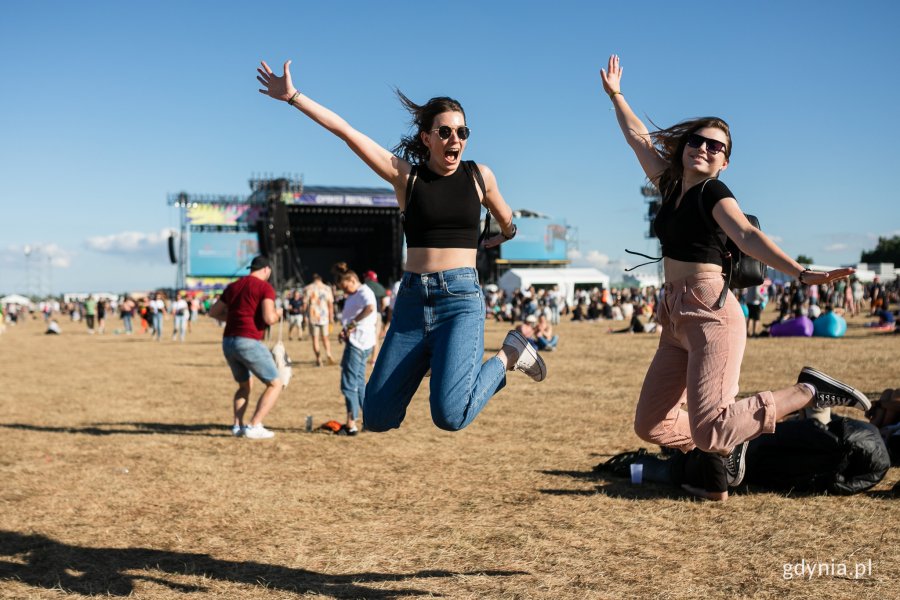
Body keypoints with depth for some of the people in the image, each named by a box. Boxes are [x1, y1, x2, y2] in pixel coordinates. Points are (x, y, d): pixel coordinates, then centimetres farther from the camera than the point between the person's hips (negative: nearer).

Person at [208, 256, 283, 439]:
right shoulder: (265, 287, -4)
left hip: (228, 342, 7)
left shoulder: (233, 286, 17)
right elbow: (269, 319, -16)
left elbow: (213, 312, 25)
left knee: (245, 386, 25)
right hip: (249, 342, -7)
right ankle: (254, 426, -6)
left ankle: (237, 425, 10)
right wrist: (277, 314, 5)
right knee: (275, 384, 4)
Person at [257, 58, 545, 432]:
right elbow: (344, 130, -1)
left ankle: (508, 354, 4)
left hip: (461, 300, -2)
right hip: (412, 301, 2)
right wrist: (292, 96, -3)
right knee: (377, 419, 5)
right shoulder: (405, 175, 3)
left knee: (449, 416, -23)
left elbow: (506, 221, 27)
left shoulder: (480, 175, 5)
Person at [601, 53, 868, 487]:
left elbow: (747, 236, -21)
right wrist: (616, 96, 36)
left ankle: (809, 391, -5)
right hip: (676, 317, 8)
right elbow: (639, 138, 28)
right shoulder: (670, 186, 15)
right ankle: (728, 445, 24)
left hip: (711, 314, -7)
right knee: (650, 424, 4)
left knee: (710, 430, -21)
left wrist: (800, 273, -36)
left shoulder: (714, 194, -5)